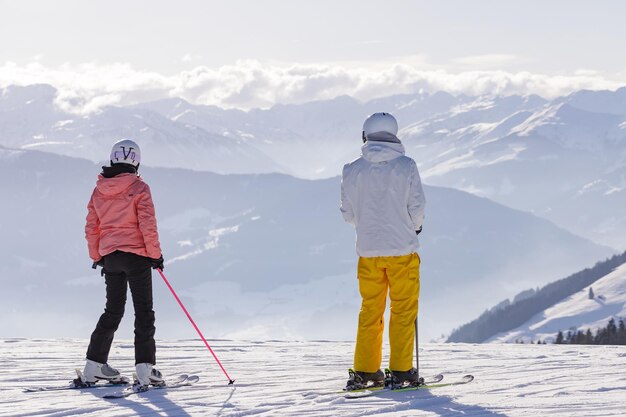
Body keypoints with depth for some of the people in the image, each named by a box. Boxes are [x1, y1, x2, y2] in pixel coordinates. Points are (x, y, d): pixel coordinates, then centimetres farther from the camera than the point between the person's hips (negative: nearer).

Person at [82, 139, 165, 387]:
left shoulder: (99, 190, 7)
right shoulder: (139, 188, -9)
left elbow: (91, 228, 10)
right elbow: (147, 225, -13)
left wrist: (97, 257, 19)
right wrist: (155, 254, -4)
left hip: (109, 255, 5)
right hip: (136, 254, -5)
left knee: (113, 311, 15)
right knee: (144, 311, 0)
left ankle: (94, 364, 12)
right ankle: (144, 367, -7)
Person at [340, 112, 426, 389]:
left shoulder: (353, 170, -2)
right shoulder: (406, 166, -8)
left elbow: (348, 213, 3)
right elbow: (417, 207, -7)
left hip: (368, 251, 2)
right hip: (402, 249, -2)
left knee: (370, 310, 12)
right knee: (403, 310, 6)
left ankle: (364, 370, 11)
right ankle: (401, 369, 3)